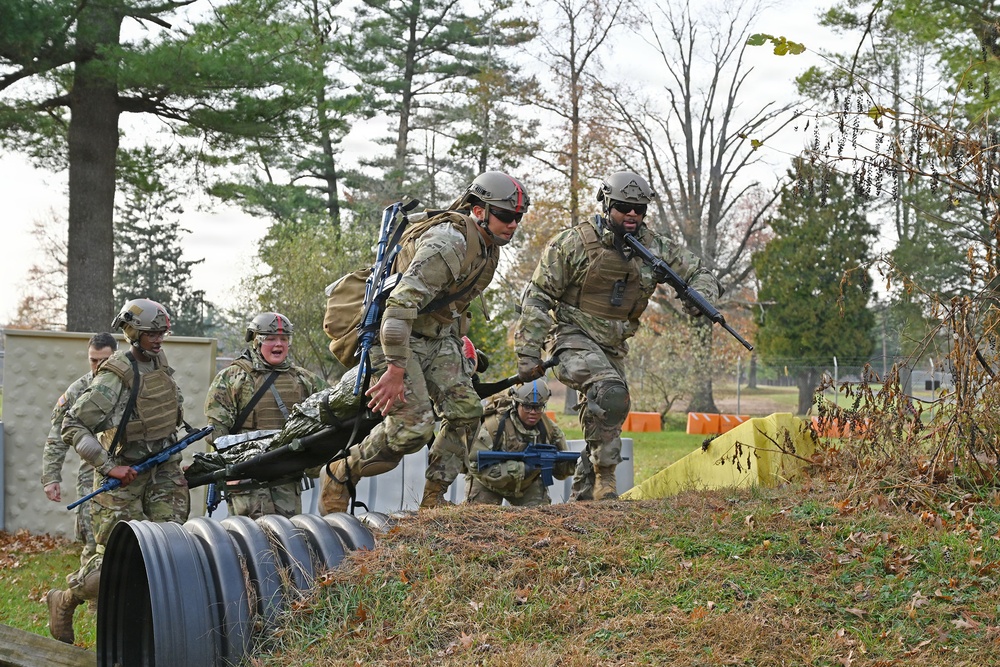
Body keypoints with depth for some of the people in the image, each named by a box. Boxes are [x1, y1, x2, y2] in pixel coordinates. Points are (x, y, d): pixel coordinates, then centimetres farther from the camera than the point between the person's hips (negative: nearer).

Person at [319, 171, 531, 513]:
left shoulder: (488, 245, 6)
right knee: (412, 426, -17)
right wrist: (395, 370, -32)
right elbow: (401, 304, -32)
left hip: (436, 336, 9)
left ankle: (434, 498, 5)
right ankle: (339, 474, 4)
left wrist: (457, 351, 22)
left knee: (465, 410, -5)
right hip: (395, 336, -9)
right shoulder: (449, 242, -25)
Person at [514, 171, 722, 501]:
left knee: (606, 419, 8)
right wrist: (529, 354, -15)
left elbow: (701, 275, 10)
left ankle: (583, 495, 22)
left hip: (612, 347, 6)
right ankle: (605, 474, -20)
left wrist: (700, 296, -16)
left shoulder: (655, 248, 1)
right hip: (573, 336, -6)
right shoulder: (574, 243, -12)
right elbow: (537, 297, -10)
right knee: (610, 391, -31)